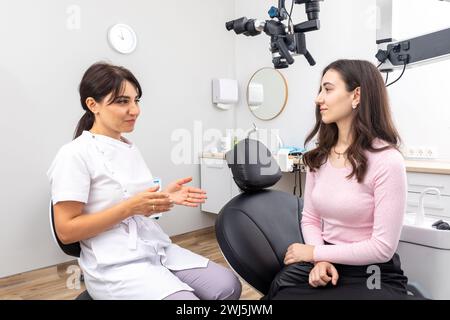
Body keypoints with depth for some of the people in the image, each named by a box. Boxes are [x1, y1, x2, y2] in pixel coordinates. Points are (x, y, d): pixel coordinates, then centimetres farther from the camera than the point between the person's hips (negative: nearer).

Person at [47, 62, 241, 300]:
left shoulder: (130, 148, 13)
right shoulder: (75, 155, -11)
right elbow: (66, 230, -14)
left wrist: (165, 197, -3)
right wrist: (129, 208, -21)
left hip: (156, 248, 7)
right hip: (115, 265, -7)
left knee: (228, 286, -8)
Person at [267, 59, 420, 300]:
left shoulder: (387, 161, -16)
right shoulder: (319, 156, 3)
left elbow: (383, 248, -16)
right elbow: (310, 219, 5)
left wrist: (315, 252, -12)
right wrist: (319, 260, -13)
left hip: (373, 275, -5)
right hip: (326, 267, 5)